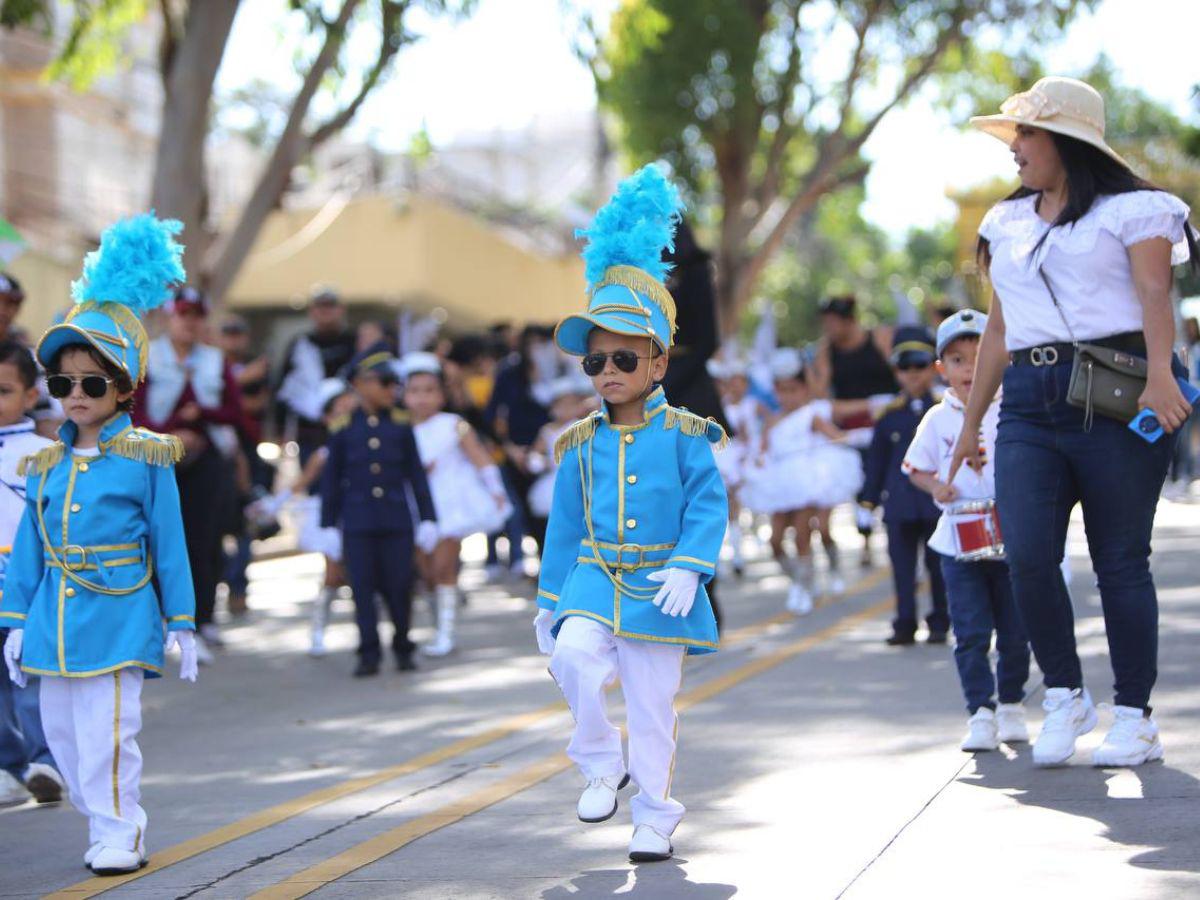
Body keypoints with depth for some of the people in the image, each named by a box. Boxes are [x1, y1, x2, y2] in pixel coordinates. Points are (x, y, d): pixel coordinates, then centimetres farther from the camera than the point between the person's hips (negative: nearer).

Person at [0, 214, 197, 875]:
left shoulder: (145, 459, -4)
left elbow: (169, 545, -1)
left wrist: (182, 625, -1)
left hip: (118, 619, -5)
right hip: (54, 621, 6)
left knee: (107, 734, -9)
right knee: (62, 734, 10)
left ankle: (119, 837, 3)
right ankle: (107, 828, 24)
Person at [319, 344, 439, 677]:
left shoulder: (401, 426, 5)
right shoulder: (342, 429, 1)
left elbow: (416, 475, 7)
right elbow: (331, 480, 5)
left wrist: (427, 518, 3)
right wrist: (328, 525, 4)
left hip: (397, 521, 1)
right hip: (358, 525, -1)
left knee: (399, 587, 3)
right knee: (364, 588, -1)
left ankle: (403, 648, 18)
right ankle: (369, 654, 5)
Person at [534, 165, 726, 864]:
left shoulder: (683, 435, -2)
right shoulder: (581, 445, 8)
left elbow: (709, 505, -5)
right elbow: (565, 524, 13)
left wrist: (689, 567, -19)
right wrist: (551, 599, 14)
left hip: (658, 587, -2)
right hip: (593, 580, 2)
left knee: (654, 706, 2)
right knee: (573, 655, -25)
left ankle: (656, 815, 18)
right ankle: (603, 764, -4)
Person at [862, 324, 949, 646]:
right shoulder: (889, 415, 7)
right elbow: (877, 459, 11)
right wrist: (869, 498, 6)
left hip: (938, 502, -2)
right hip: (899, 504, 2)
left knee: (938, 565, 3)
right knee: (903, 565, 2)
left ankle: (939, 623, 13)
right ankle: (904, 625, 7)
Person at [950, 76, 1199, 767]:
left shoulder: (1130, 211, 4)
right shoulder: (1007, 224, 22)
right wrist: (971, 422, 25)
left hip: (1113, 398, -5)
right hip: (1029, 405, 5)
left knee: (1121, 560, -2)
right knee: (1027, 555, -12)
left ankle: (1136, 717, 7)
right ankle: (1065, 696, 6)